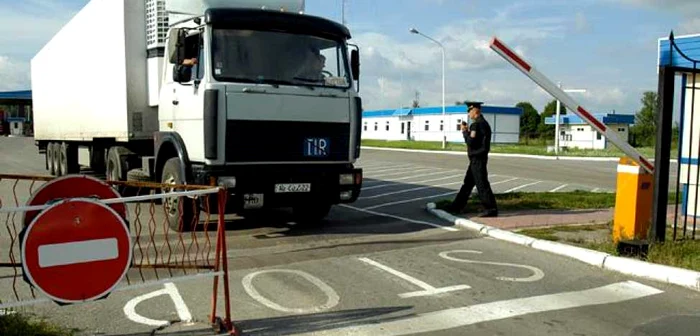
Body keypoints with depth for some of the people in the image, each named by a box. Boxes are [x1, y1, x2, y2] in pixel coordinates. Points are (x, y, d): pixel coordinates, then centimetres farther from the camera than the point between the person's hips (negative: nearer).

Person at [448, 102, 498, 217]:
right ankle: (457, 206, 24)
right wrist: (468, 131, 10)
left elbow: (470, 142, -22)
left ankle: (491, 209, -3)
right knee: (468, 182, 15)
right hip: (477, 158, 10)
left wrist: (465, 132, -9)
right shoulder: (484, 123, 14)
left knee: (482, 184, -6)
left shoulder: (477, 124, -18)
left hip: (477, 159, -10)